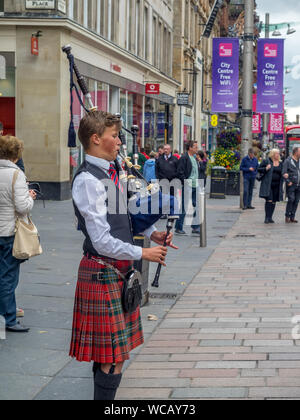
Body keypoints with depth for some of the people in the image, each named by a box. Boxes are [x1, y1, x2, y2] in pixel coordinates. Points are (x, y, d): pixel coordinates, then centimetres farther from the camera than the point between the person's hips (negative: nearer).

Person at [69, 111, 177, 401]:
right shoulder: (89, 180, -18)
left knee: (106, 355, 16)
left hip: (118, 269, 10)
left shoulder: (108, 172, 12)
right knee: (113, 360, -7)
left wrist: (151, 233, 6)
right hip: (103, 271, -10)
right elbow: (102, 242, -22)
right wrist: (142, 253, -12)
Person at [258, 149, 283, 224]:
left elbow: (282, 173, 22)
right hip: (268, 184, -5)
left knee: (274, 202, 6)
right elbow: (259, 169, 1)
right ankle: (267, 218, -9)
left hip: (276, 185, 5)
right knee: (269, 200, -13)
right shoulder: (266, 161, -1)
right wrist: (265, 169, -16)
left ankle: (270, 218, 15)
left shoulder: (280, 163, 14)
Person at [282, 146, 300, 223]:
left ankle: (292, 217, 11)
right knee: (291, 199, -13)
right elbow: (284, 173, -9)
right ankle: (287, 216, -4)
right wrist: (288, 182, -14)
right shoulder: (288, 161, -5)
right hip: (291, 185, -6)